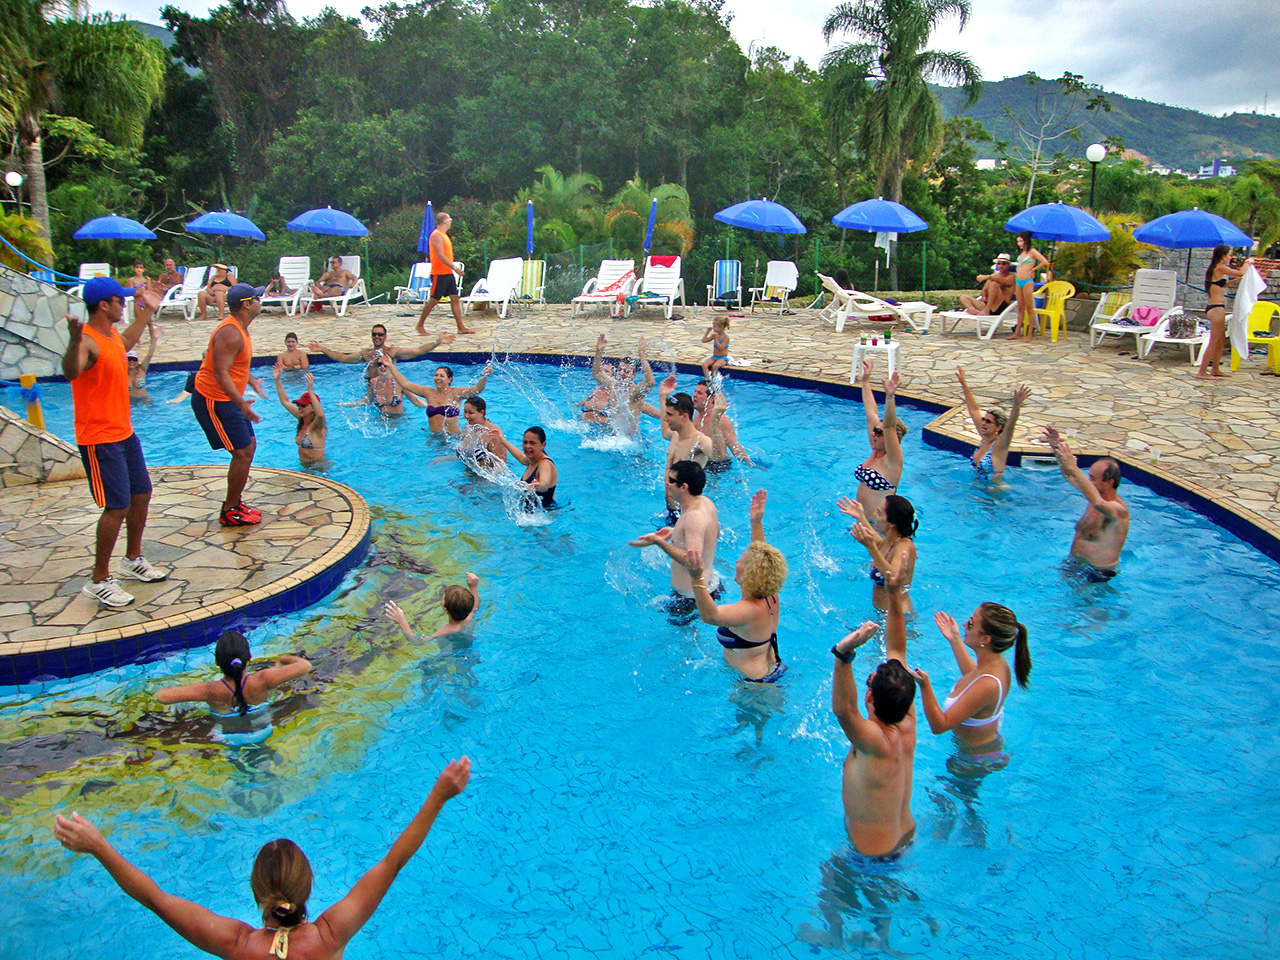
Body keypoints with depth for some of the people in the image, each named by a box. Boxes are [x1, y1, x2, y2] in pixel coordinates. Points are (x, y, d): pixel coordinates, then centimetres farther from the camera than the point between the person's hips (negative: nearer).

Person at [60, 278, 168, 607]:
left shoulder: (112, 334, 9)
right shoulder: (88, 341, -21)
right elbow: (71, 372, -44)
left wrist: (147, 311, 43)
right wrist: (74, 341, -62)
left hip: (125, 433, 10)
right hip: (100, 440, -10)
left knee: (141, 494, 16)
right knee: (117, 507, -10)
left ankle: (133, 560, 34)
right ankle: (99, 580, 2)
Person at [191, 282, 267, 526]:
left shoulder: (239, 329, 11)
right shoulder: (230, 333, -22)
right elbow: (220, 373, -29)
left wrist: (253, 382, 40)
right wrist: (241, 403, -35)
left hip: (227, 399, 11)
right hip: (214, 400, -11)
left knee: (249, 445, 16)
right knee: (243, 453, -10)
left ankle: (235, 502, 26)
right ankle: (230, 512, 0)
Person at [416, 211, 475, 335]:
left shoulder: (443, 235, 16)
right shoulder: (437, 235, -14)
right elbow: (440, 256, -22)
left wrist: (453, 267, 20)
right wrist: (455, 267, -24)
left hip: (448, 273, 9)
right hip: (439, 274, -9)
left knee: (455, 298, 4)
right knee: (433, 300, -4)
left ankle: (461, 327, 3)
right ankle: (420, 325, 8)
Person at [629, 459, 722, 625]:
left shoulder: (694, 517, -31)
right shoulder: (705, 502, 0)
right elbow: (715, 533, 19)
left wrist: (659, 542, -33)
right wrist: (676, 532, 16)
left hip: (692, 596, -10)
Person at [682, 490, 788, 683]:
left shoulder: (750, 610, -32)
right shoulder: (770, 597, -8)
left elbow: (711, 616, -50)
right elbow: (759, 555, 8)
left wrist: (698, 578, -61)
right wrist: (756, 522, 8)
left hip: (754, 684, -9)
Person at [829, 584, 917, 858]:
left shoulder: (878, 742, -33)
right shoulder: (907, 723, -14)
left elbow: (843, 710, -53)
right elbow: (897, 650, -10)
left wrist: (843, 654, -67)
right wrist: (895, 594, -14)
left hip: (873, 854, -7)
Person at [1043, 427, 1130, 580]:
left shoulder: (1119, 510, -23)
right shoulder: (1098, 493, 2)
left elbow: (1099, 504, -46)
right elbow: (1070, 477, 10)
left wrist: (1074, 469, -51)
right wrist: (1056, 450, -6)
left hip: (1098, 573, -8)